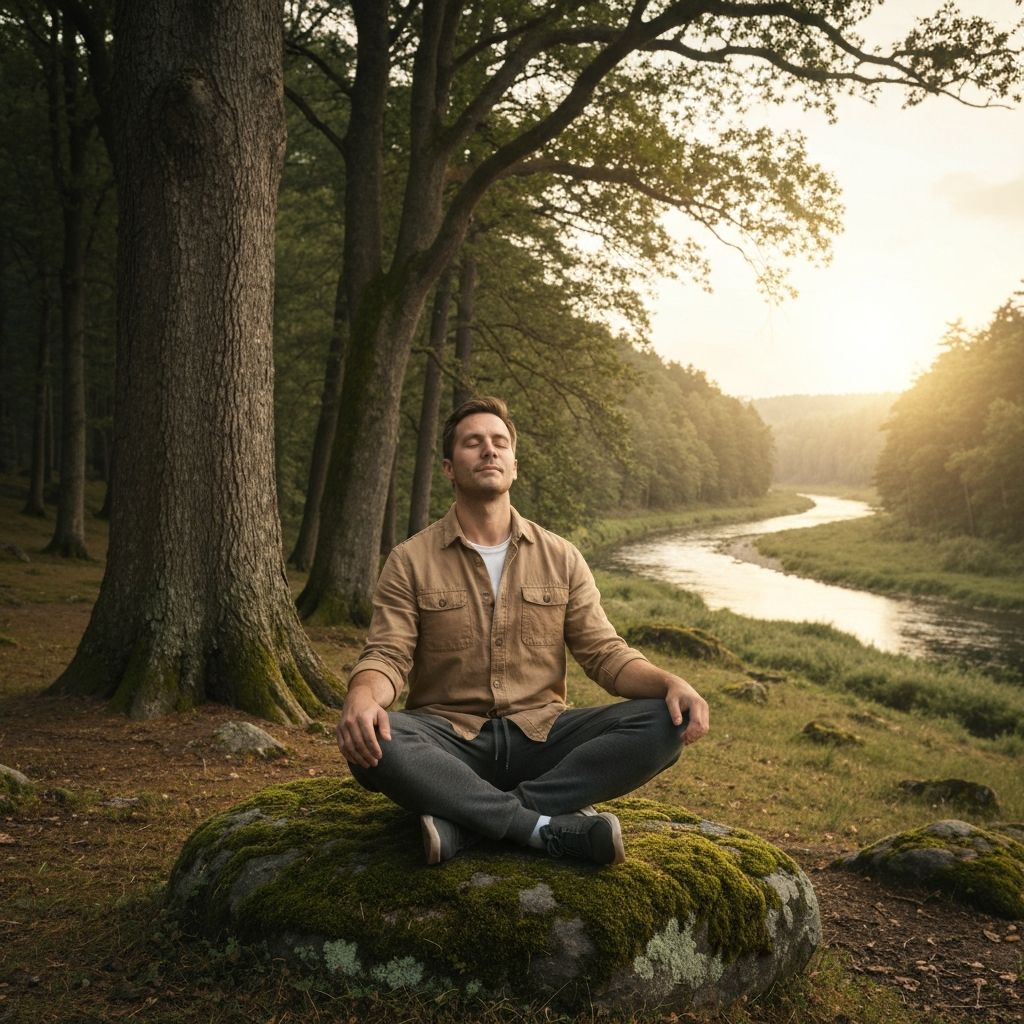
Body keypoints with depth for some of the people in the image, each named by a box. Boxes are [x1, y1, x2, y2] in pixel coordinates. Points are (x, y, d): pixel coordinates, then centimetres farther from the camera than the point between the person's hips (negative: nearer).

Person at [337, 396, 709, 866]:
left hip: (540, 735, 3)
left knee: (663, 724, -22)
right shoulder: (410, 561, 2)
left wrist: (670, 682, -17)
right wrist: (361, 698, -31)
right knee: (370, 743, -34)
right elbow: (386, 656, -6)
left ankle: (462, 821, -26)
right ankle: (549, 825, -26)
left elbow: (605, 652, 4)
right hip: (449, 741, -2)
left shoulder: (561, 558, 8)